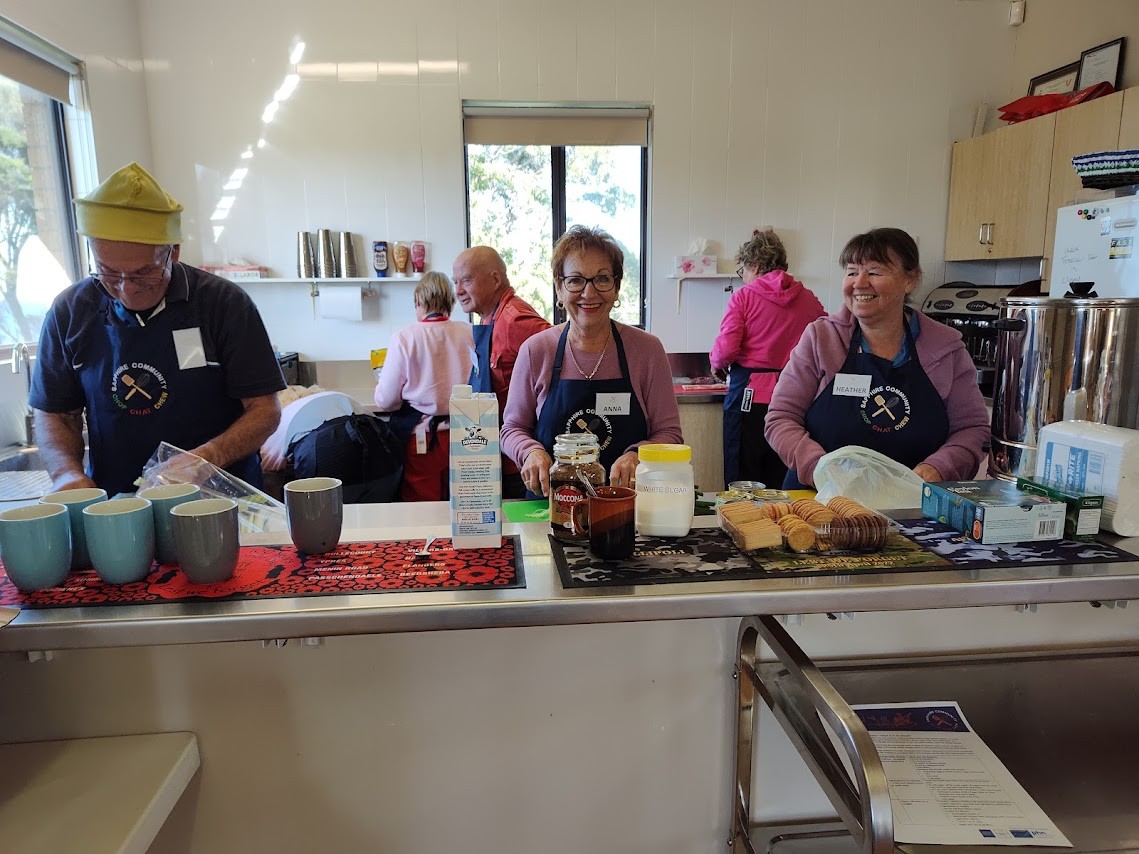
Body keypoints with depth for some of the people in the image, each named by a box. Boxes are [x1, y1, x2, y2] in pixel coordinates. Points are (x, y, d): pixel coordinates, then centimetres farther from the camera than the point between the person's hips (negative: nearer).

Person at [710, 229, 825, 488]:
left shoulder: (744, 296, -2)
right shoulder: (809, 299, 8)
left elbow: (726, 348, -11)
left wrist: (717, 364, 10)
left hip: (749, 394, -4)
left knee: (742, 487, 6)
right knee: (783, 485, 11)